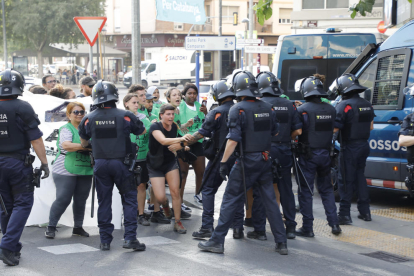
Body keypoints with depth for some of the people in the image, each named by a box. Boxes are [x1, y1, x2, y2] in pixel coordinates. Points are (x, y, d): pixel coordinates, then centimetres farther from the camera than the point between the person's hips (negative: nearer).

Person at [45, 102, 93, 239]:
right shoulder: (66, 129, -4)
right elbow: (66, 145, -20)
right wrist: (86, 146, -23)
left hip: (85, 170, 6)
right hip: (66, 171, -6)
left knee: (81, 199, 9)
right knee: (63, 199, -6)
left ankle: (78, 227, 21)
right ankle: (51, 227, 5)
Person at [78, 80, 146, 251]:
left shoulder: (89, 119, 0)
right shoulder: (125, 116, -8)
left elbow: (83, 143, 15)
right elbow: (142, 131, 10)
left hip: (100, 165, 2)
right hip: (121, 163, -2)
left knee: (104, 202, 11)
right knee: (129, 199, 7)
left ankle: (105, 240, 12)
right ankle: (130, 237, 0)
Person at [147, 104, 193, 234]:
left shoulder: (174, 127, -1)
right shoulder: (155, 126, -20)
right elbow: (163, 141, -40)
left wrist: (180, 146, 0)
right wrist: (180, 139, -52)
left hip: (170, 162, 4)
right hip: (155, 165, -4)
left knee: (175, 192, -7)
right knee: (160, 197, -9)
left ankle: (178, 222, 2)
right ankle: (166, 206, 29)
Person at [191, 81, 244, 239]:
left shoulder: (217, 112, -11)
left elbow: (201, 133, -11)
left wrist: (182, 144, -2)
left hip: (221, 156, -5)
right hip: (238, 157, 5)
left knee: (208, 189, 4)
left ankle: (207, 227, -1)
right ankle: (238, 228, 12)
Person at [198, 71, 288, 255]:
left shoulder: (238, 109, -11)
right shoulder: (268, 108, 6)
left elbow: (233, 139, -17)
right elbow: (275, 133, 18)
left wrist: (223, 162, -13)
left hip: (247, 161, -5)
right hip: (266, 160, 5)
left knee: (230, 200, 2)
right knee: (270, 201, 11)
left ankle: (217, 241, 6)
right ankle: (281, 243, 12)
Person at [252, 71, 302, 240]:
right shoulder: (289, 105, 5)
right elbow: (298, 131, 5)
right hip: (285, 152, 4)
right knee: (286, 190, 13)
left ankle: (259, 230, 5)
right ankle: (290, 227, 17)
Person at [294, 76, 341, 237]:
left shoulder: (303, 110, -15)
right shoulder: (330, 109, 4)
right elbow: (333, 130, 10)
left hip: (308, 155, -5)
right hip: (325, 154, 5)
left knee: (305, 191, 3)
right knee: (326, 189, 17)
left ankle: (307, 228, 5)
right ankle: (334, 224, 13)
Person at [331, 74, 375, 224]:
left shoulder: (344, 105, -18)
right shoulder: (367, 105, 8)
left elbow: (334, 129, -22)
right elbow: (371, 127, 16)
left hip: (349, 148, -7)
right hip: (364, 146, 7)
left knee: (346, 181, -1)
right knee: (359, 177, 18)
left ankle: (344, 214, 0)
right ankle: (365, 211, 20)